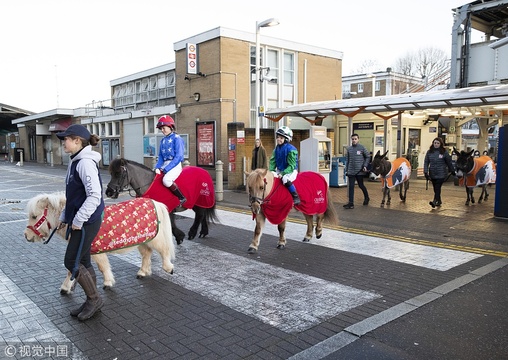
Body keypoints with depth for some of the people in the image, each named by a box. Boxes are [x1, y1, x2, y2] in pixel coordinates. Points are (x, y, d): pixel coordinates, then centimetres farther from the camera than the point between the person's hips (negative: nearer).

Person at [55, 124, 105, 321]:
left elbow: (94, 195, -27)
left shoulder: (85, 162, -19)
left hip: (87, 222, -10)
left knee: (71, 262, -2)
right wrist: (64, 216, 19)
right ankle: (92, 301, 27)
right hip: (78, 220, 10)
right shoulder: (75, 162, 12)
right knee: (83, 262, 14)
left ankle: (94, 298, 14)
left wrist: (78, 219, -22)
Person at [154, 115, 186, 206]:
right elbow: (161, 156, 17)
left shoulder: (177, 138, -8)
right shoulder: (163, 140, 15)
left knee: (166, 180, -34)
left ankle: (182, 198, -19)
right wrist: (157, 167, -2)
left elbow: (178, 156, -15)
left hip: (175, 165, -8)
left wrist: (166, 168, -18)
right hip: (165, 165, 9)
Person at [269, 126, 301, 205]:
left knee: (285, 179, -35)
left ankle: (296, 197, -24)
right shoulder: (276, 149, 4)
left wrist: (283, 173, -26)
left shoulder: (291, 149, -17)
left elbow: (291, 165, -19)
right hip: (279, 170, 8)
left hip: (291, 170, -7)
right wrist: (271, 171, -8)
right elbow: (273, 161, 7)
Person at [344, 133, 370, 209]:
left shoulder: (362, 148, -5)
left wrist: (365, 165, -6)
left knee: (361, 185, 10)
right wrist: (346, 170, 8)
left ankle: (366, 198, 35)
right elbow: (347, 160, 10)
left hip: (359, 171, -3)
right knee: (351, 187, 0)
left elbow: (368, 156, 3)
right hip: (351, 171, 3)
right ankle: (351, 203, 3)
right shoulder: (349, 149, 5)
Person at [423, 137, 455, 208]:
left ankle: (435, 201, -18)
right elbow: (426, 162, 4)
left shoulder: (444, 152, -2)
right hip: (432, 174, 4)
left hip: (441, 174, -4)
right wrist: (425, 172, -5)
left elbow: (449, 162, 6)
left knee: (438, 187, -13)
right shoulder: (429, 152, 4)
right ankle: (439, 201, 26)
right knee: (435, 188, 12)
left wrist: (452, 171, 12)